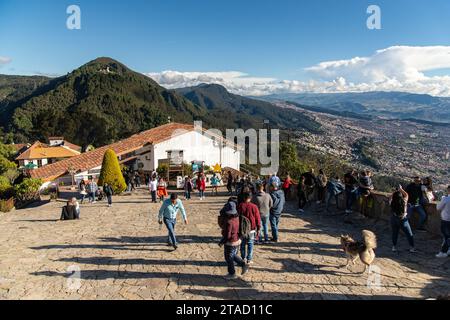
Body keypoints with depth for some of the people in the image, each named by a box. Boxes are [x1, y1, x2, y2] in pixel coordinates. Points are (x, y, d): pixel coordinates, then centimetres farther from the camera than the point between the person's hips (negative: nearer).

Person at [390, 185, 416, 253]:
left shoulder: (392, 203, -15)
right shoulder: (404, 201, -17)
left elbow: (392, 196, 8)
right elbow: (406, 195, 4)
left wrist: (397, 190, 11)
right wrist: (401, 189, 13)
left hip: (394, 219, 2)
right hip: (403, 220, -2)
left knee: (395, 233, 18)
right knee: (409, 234, 13)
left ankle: (394, 247, 23)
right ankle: (411, 248, 18)